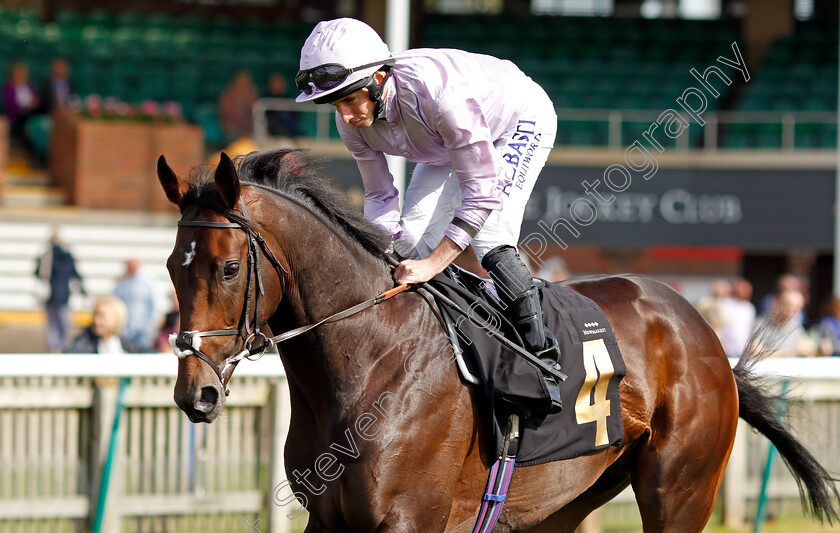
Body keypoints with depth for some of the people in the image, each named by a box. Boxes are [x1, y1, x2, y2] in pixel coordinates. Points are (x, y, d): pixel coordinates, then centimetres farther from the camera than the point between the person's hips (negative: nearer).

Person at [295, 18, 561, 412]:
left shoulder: (437, 94, -45)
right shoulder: (353, 122, -22)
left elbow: (483, 192, -41)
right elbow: (380, 198, -7)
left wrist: (433, 264, -45)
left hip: (522, 119, -7)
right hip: (446, 142, 7)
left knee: (489, 234, -25)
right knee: (412, 236, -4)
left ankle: (540, 358, -14)